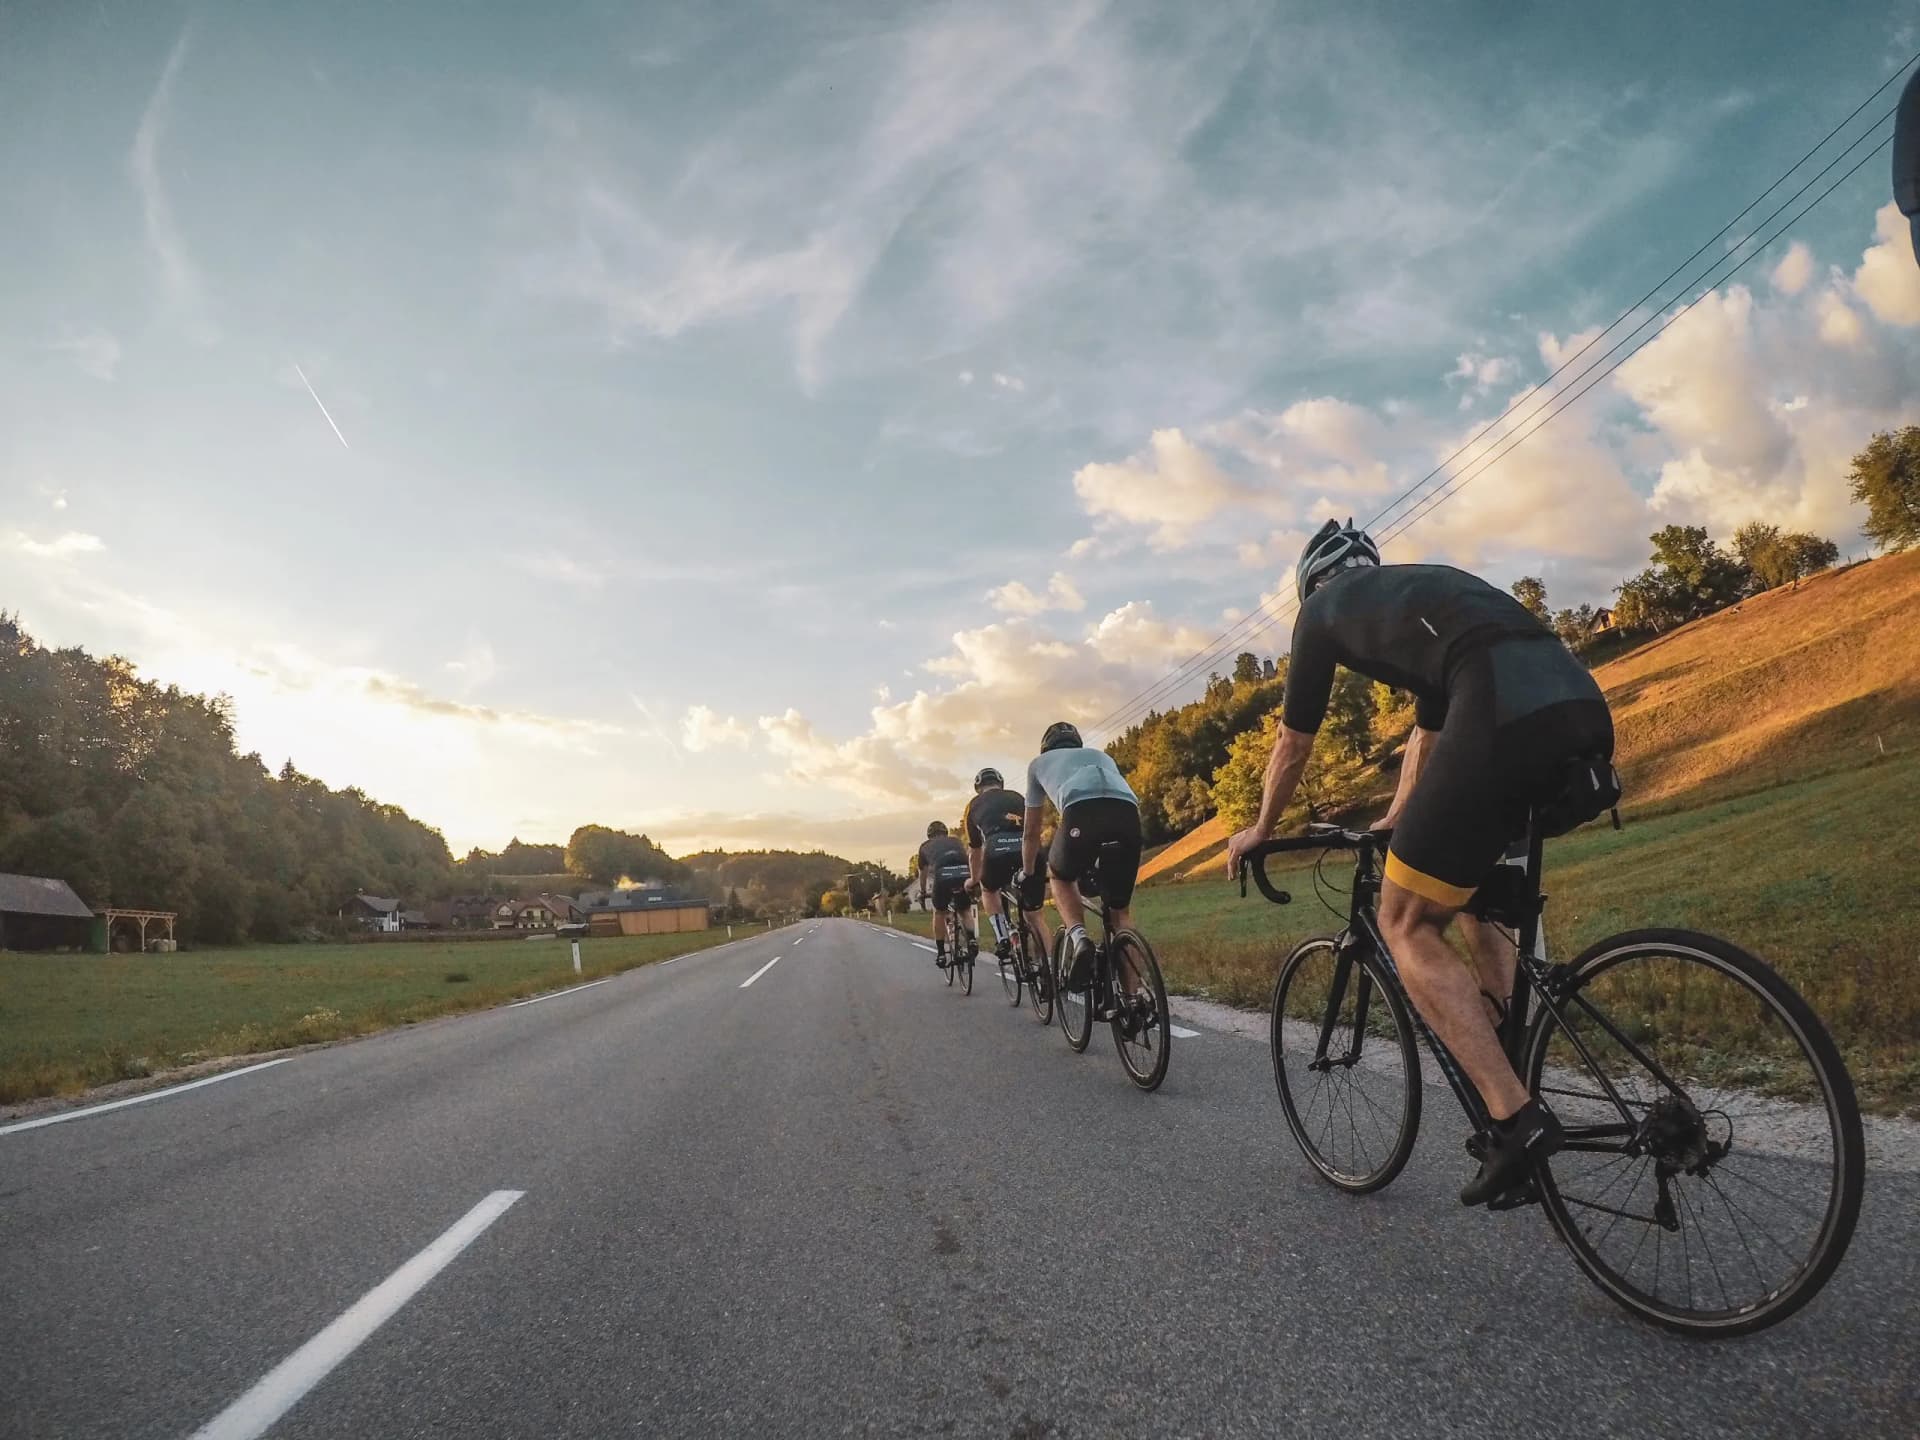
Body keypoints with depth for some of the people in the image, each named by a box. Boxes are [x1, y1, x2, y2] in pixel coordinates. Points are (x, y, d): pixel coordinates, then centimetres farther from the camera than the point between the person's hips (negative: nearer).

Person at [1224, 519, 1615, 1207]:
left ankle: (1516, 1118, -3)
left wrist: (1259, 830, 44)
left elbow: (1292, 746, 28)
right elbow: (1427, 734, 49)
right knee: (1473, 898, 27)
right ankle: (1512, 1082, 23)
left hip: (1504, 716, -7)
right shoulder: (1428, 589, 39)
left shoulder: (1324, 608, 20)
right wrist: (1397, 824, 63)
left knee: (1408, 925, 5)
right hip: (1588, 710, 8)